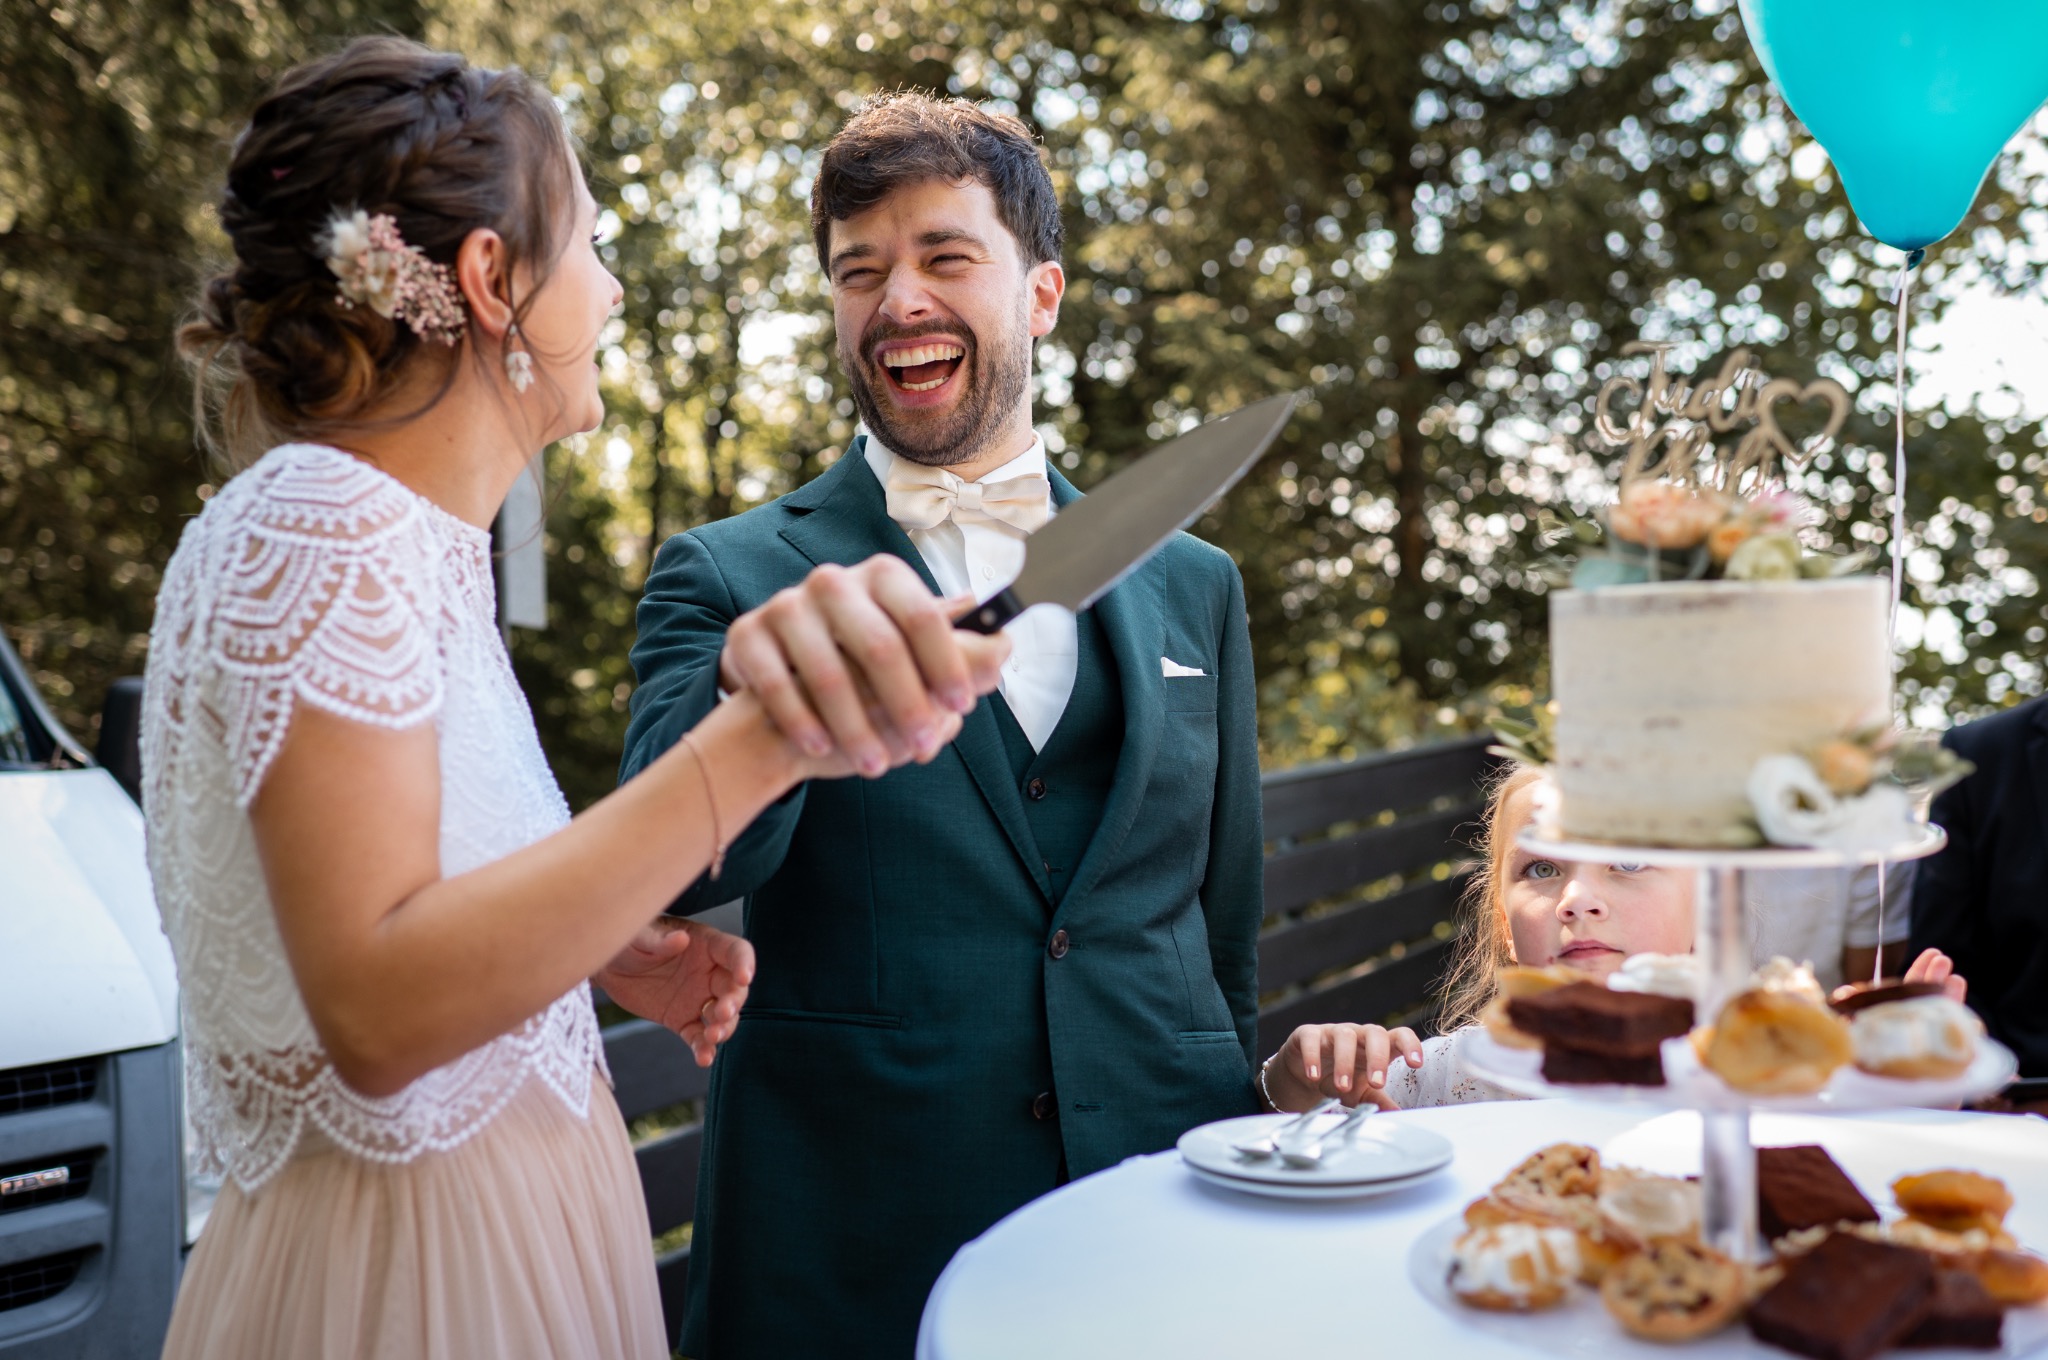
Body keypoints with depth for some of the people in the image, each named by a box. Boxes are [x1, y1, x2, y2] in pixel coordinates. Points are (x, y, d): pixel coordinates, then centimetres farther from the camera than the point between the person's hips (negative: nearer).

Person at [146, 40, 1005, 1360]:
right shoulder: (323, 531, -21)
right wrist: (758, 742, -37)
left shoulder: (404, 535, 7)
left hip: (498, 1226, 9)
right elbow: (376, 1012, -31)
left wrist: (607, 954, 2)